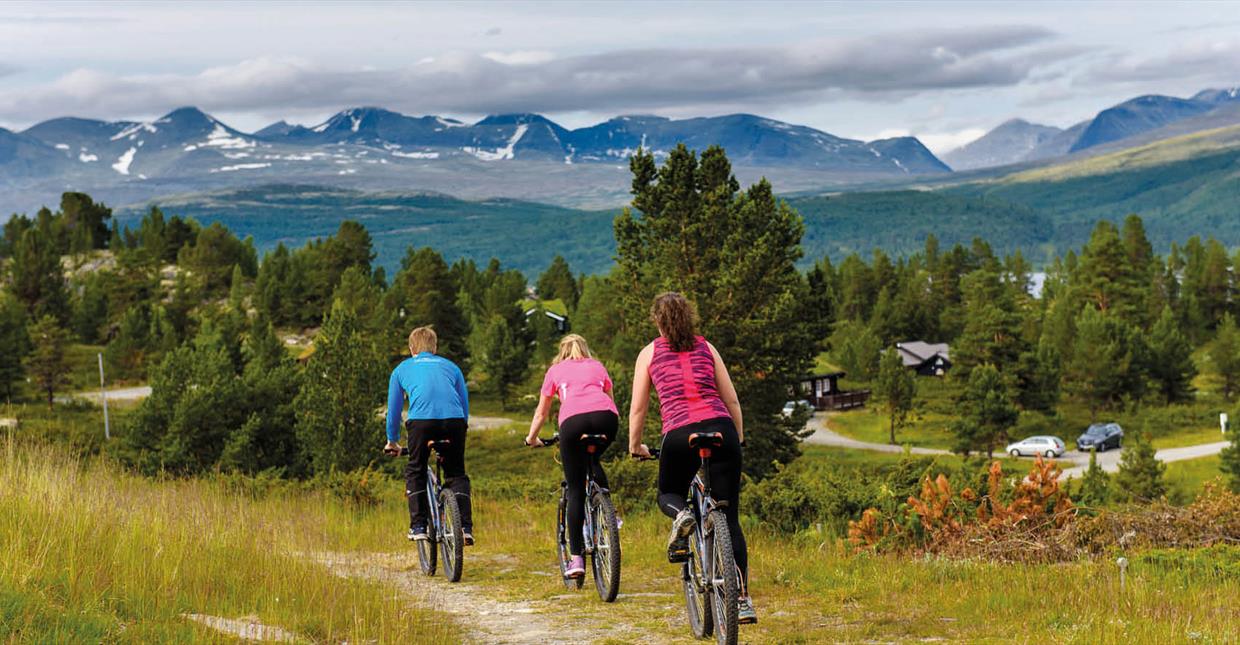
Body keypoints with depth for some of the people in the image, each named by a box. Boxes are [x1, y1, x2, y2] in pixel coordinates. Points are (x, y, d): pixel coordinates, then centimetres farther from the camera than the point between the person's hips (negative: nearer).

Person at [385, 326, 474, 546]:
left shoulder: (402, 369, 27)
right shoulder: (451, 366, 30)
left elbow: (394, 409, 33)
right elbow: (465, 405, 33)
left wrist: (392, 441, 46)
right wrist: (455, 434, 45)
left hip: (421, 420, -1)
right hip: (454, 420, 2)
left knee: (415, 472, 18)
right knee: (456, 474, 17)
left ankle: (418, 527, 10)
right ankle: (465, 527, 5)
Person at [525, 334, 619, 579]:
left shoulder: (556, 370, 30)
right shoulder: (598, 367, 33)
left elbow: (541, 412, 36)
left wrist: (531, 438, 51)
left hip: (573, 420, -2)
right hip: (606, 417, 2)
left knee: (576, 491, 4)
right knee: (593, 460, 33)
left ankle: (576, 558, -1)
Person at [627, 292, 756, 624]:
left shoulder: (650, 353, 16)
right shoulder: (706, 347, 20)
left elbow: (637, 409, 16)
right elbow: (732, 400, 20)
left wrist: (635, 447, 30)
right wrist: (739, 439, 33)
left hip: (679, 434, -2)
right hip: (720, 428, 2)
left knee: (668, 496, 27)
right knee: (729, 519, 7)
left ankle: (681, 515, -10)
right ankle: (743, 600, 0)